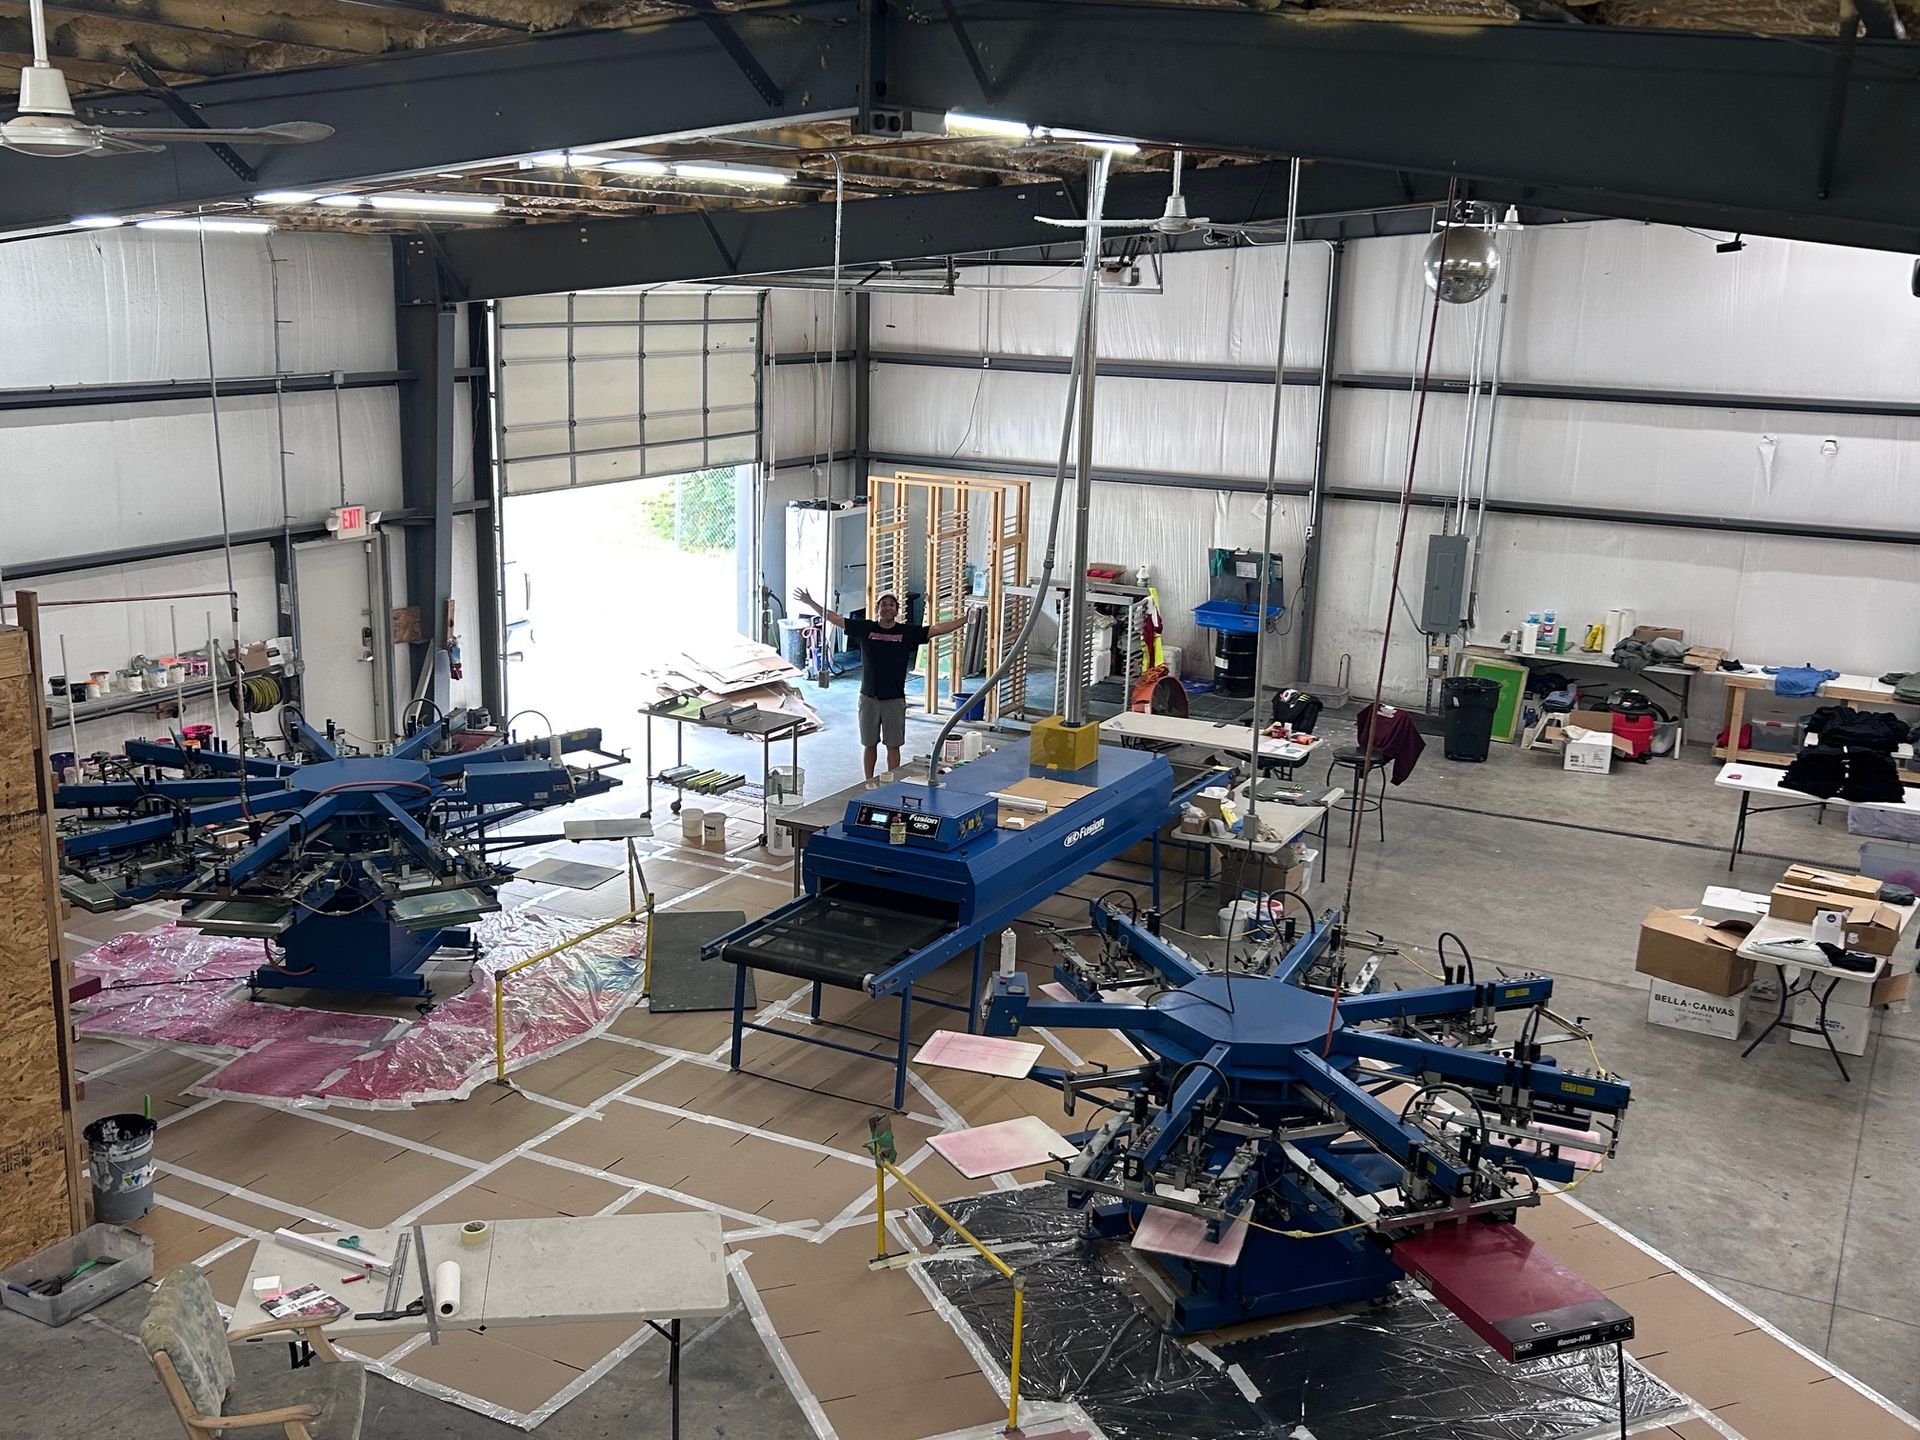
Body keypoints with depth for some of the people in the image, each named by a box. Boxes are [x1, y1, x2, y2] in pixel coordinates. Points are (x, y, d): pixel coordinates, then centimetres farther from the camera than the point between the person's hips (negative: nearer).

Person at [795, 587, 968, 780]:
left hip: (894, 699, -1)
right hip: (869, 697, 1)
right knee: (869, 744, 11)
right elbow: (835, 619, 3)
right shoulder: (865, 628, 0)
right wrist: (810, 603, 1)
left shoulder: (908, 632, -2)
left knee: (893, 746, 5)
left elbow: (938, 629, -7)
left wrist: (965, 619, -15)